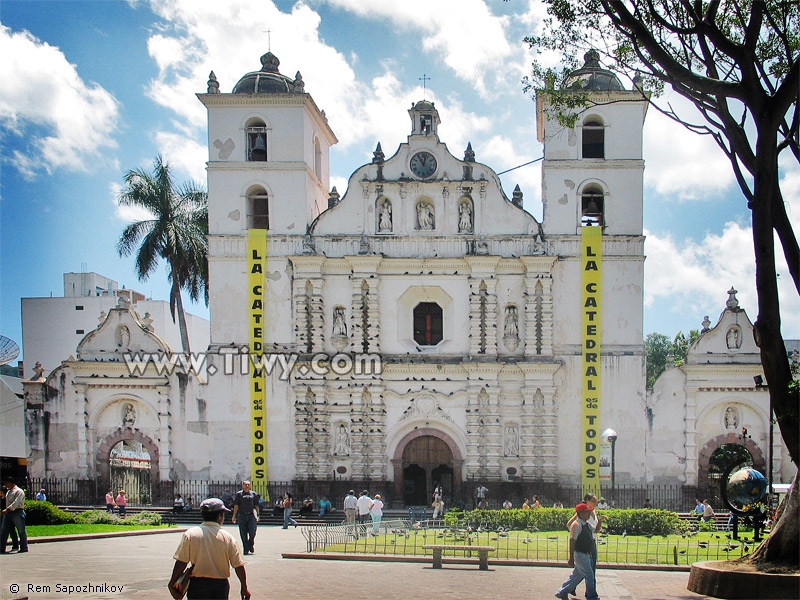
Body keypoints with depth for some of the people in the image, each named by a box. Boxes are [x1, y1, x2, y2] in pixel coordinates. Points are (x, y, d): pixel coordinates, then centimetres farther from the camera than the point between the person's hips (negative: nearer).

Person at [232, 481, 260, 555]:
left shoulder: (254, 494, 11)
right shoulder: (239, 494, 7)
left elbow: (256, 505, 15)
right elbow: (236, 505, 5)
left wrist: (257, 515, 10)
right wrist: (234, 516, 0)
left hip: (251, 515, 0)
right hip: (242, 516, 0)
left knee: (252, 533, -7)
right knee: (243, 534, 1)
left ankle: (251, 547, 14)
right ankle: (245, 550, 8)